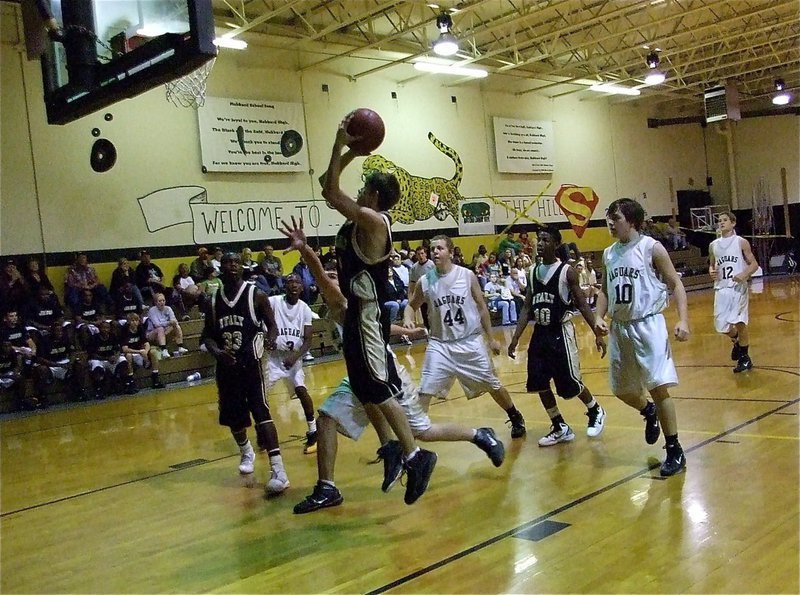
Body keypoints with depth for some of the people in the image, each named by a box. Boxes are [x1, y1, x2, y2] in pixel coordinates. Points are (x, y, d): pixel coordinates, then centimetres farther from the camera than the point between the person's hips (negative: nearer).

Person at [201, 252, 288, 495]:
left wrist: (270, 339, -25)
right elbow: (208, 336, 10)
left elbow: (272, 325, -1)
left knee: (261, 413, -18)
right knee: (233, 416, 15)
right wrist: (218, 353, -12)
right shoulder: (212, 302, 7)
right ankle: (247, 452, 46)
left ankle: (278, 470, -22)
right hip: (226, 366, 5)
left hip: (251, 363, -5)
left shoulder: (256, 295, -3)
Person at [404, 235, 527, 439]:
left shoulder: (467, 275, -7)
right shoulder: (425, 282, -4)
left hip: (470, 342, 0)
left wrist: (491, 338, 3)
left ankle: (516, 418, 36)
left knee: (493, 385, 13)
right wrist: (408, 319, -13)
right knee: (424, 391, -9)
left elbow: (482, 308, 1)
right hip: (440, 344, 1)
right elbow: (412, 306, 10)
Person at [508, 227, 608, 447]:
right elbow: (527, 308, 10)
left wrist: (598, 333, -13)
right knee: (539, 384, 4)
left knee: (571, 382, -1)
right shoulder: (533, 272, 7)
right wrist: (515, 338, 5)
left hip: (560, 332, -6)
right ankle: (560, 428, 18)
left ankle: (596, 412, 28)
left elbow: (582, 305, -7)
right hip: (540, 332, 6)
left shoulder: (567, 271, -9)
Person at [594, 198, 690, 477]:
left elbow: (675, 284, -6)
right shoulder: (608, 254, 9)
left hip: (648, 325, -6)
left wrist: (683, 319, -18)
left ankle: (675, 451, 2)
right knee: (621, 389, 13)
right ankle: (649, 412, 46)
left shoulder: (651, 248, -7)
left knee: (659, 387, -11)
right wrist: (599, 316, 1)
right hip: (619, 328, 6)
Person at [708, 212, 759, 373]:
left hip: (738, 288, -4)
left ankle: (744, 358, 8)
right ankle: (737, 341, 36)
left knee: (739, 323, -9)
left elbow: (754, 264, 0)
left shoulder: (741, 242, -1)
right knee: (721, 326, 2)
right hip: (721, 289, 4)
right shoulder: (713, 245, 10)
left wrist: (744, 275, -20)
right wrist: (711, 271, -2)